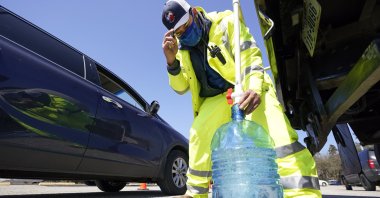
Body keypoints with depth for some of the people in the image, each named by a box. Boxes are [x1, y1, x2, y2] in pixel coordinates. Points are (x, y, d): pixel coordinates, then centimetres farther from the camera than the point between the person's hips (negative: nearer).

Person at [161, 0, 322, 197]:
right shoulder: (182, 48, 6)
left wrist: (254, 88, -34)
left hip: (248, 90, -3)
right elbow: (181, 87, 2)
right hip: (215, 98, 4)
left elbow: (250, 55, -15)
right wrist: (172, 62, -18)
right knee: (198, 136, -10)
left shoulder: (225, 22, -6)